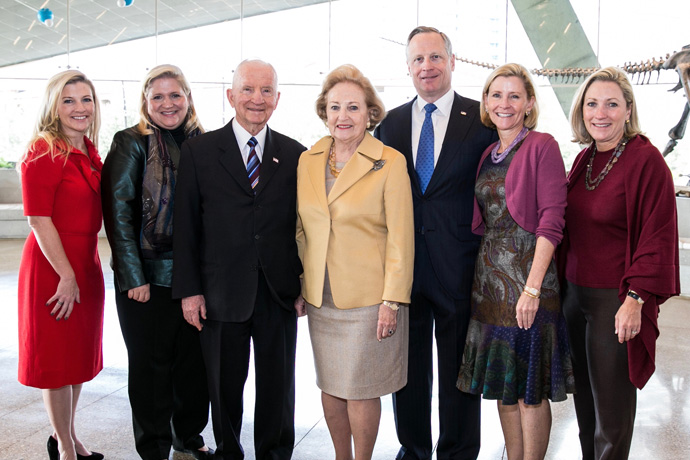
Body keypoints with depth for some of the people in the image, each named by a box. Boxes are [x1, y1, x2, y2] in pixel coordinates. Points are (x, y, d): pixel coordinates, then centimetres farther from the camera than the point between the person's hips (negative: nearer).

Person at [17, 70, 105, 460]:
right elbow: (39, 220, -18)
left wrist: (80, 271, 13)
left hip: (86, 262, 8)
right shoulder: (44, 153, -14)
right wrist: (66, 275, -18)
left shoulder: (89, 151, 9)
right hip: (52, 266, -8)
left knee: (80, 354, 18)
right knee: (58, 358, 6)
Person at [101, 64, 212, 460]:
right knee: (151, 366, 8)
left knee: (195, 360, 13)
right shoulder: (132, 144, -4)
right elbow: (118, 213, -8)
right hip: (148, 278, -4)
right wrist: (134, 277, -13)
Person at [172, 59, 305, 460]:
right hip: (222, 292, -1)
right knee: (225, 385, 14)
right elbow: (186, 226, -1)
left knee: (278, 385, 12)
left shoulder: (295, 154, 4)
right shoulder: (199, 151, 1)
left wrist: (305, 285, 1)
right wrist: (189, 289, -5)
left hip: (279, 292, 1)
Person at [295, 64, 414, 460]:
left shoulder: (390, 162, -8)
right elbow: (303, 230, 12)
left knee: (360, 390, 5)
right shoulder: (308, 160, 6)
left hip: (368, 299, -4)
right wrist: (300, 286, 9)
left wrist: (392, 301, -12)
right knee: (330, 386, 14)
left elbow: (401, 238, -8)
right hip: (320, 298, 5)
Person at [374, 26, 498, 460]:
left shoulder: (482, 119, -2)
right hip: (403, 264, 3)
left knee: (459, 369, 11)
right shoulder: (390, 123, 8)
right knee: (408, 366, 16)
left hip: (459, 265, -3)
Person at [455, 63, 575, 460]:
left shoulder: (542, 146, -6)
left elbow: (551, 221, -14)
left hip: (528, 274, -6)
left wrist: (533, 287, -21)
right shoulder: (488, 155, 13)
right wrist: (482, 274, 7)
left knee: (529, 387, 3)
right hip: (490, 277, 7)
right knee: (502, 382, 14)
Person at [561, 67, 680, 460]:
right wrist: (565, 285, 13)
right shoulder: (584, 159, 8)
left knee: (611, 404, 7)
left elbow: (658, 236, -14)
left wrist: (636, 298, -18)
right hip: (575, 293, 7)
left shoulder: (646, 160, -12)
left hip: (616, 301, -6)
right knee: (585, 398, 18)